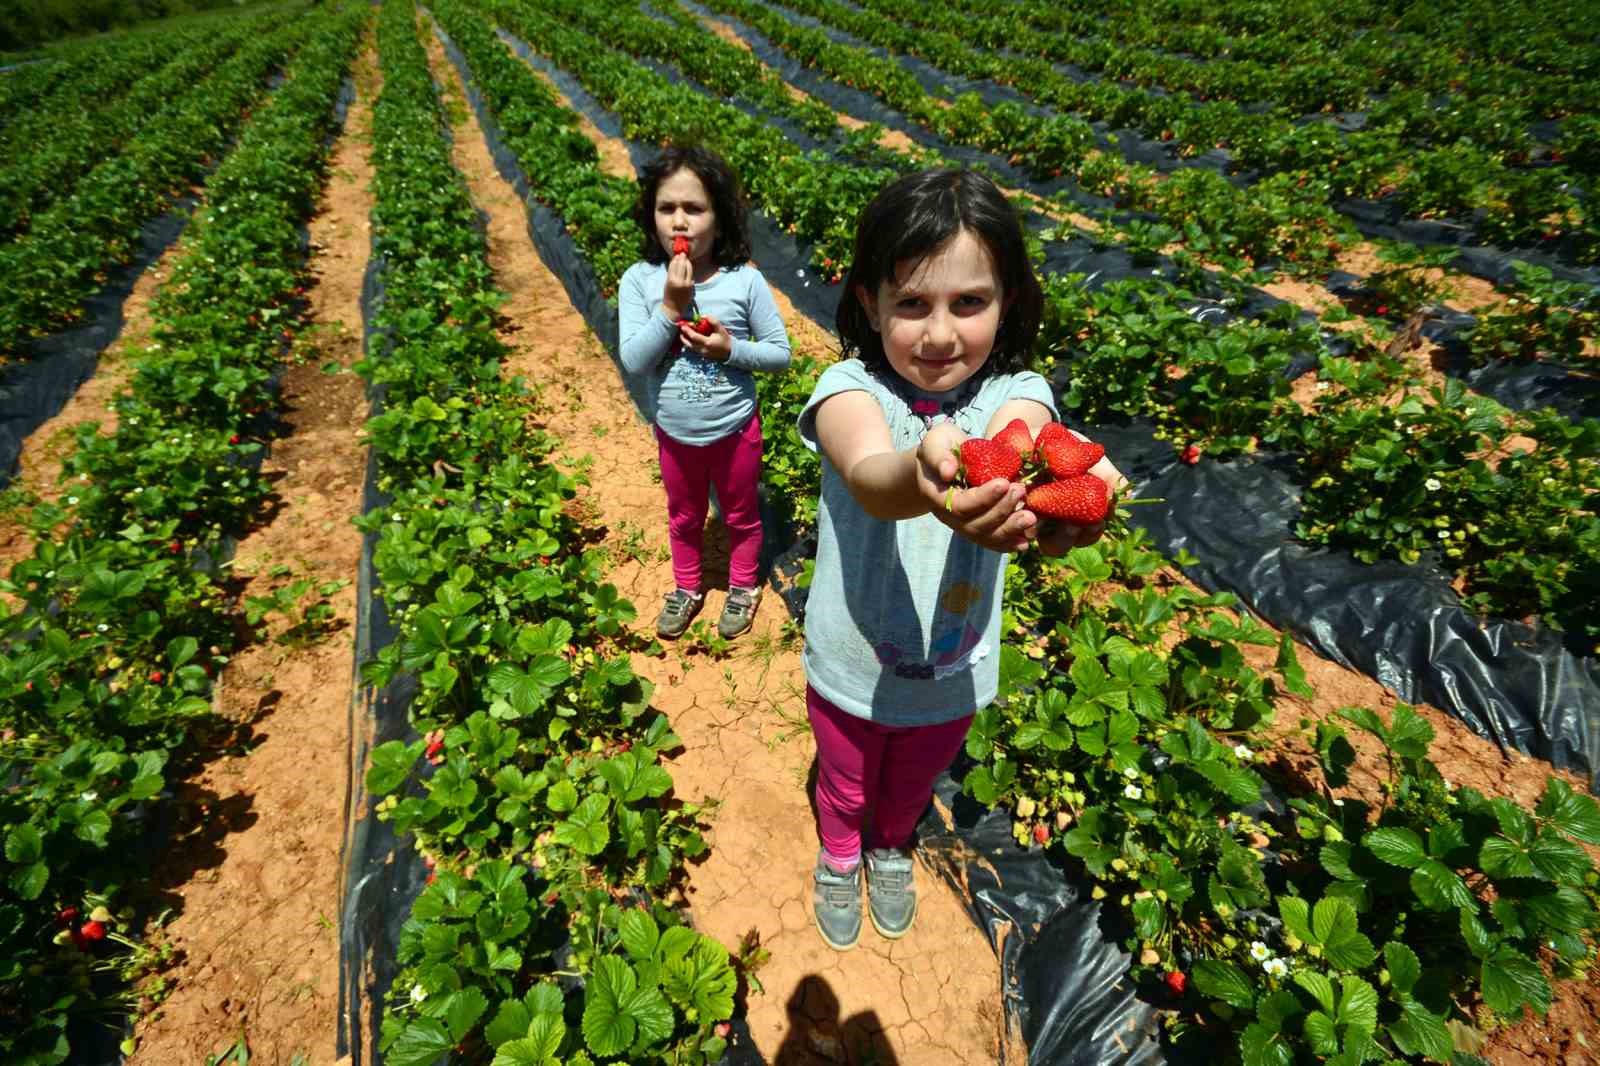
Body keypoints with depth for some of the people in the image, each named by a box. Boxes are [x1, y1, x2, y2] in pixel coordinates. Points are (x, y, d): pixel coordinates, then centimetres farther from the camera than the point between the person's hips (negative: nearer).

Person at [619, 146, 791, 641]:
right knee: (683, 518, 23)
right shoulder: (639, 281, -14)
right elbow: (633, 362, -20)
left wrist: (731, 349, -26)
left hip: (735, 430, -1)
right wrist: (670, 307, -29)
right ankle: (686, 589, 48)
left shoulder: (745, 281, -17)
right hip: (674, 434, 2)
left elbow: (780, 353, -10)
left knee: (741, 516, 20)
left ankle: (743, 587, 46)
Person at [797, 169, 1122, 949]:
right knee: (844, 784, 28)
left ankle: (891, 849, 67)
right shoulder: (850, 387, -23)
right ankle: (839, 857, 63)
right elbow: (868, 475, -45)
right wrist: (920, 476, -69)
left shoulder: (1014, 394, -17)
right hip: (851, 669, -1)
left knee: (911, 786, 32)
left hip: (955, 674, 2)